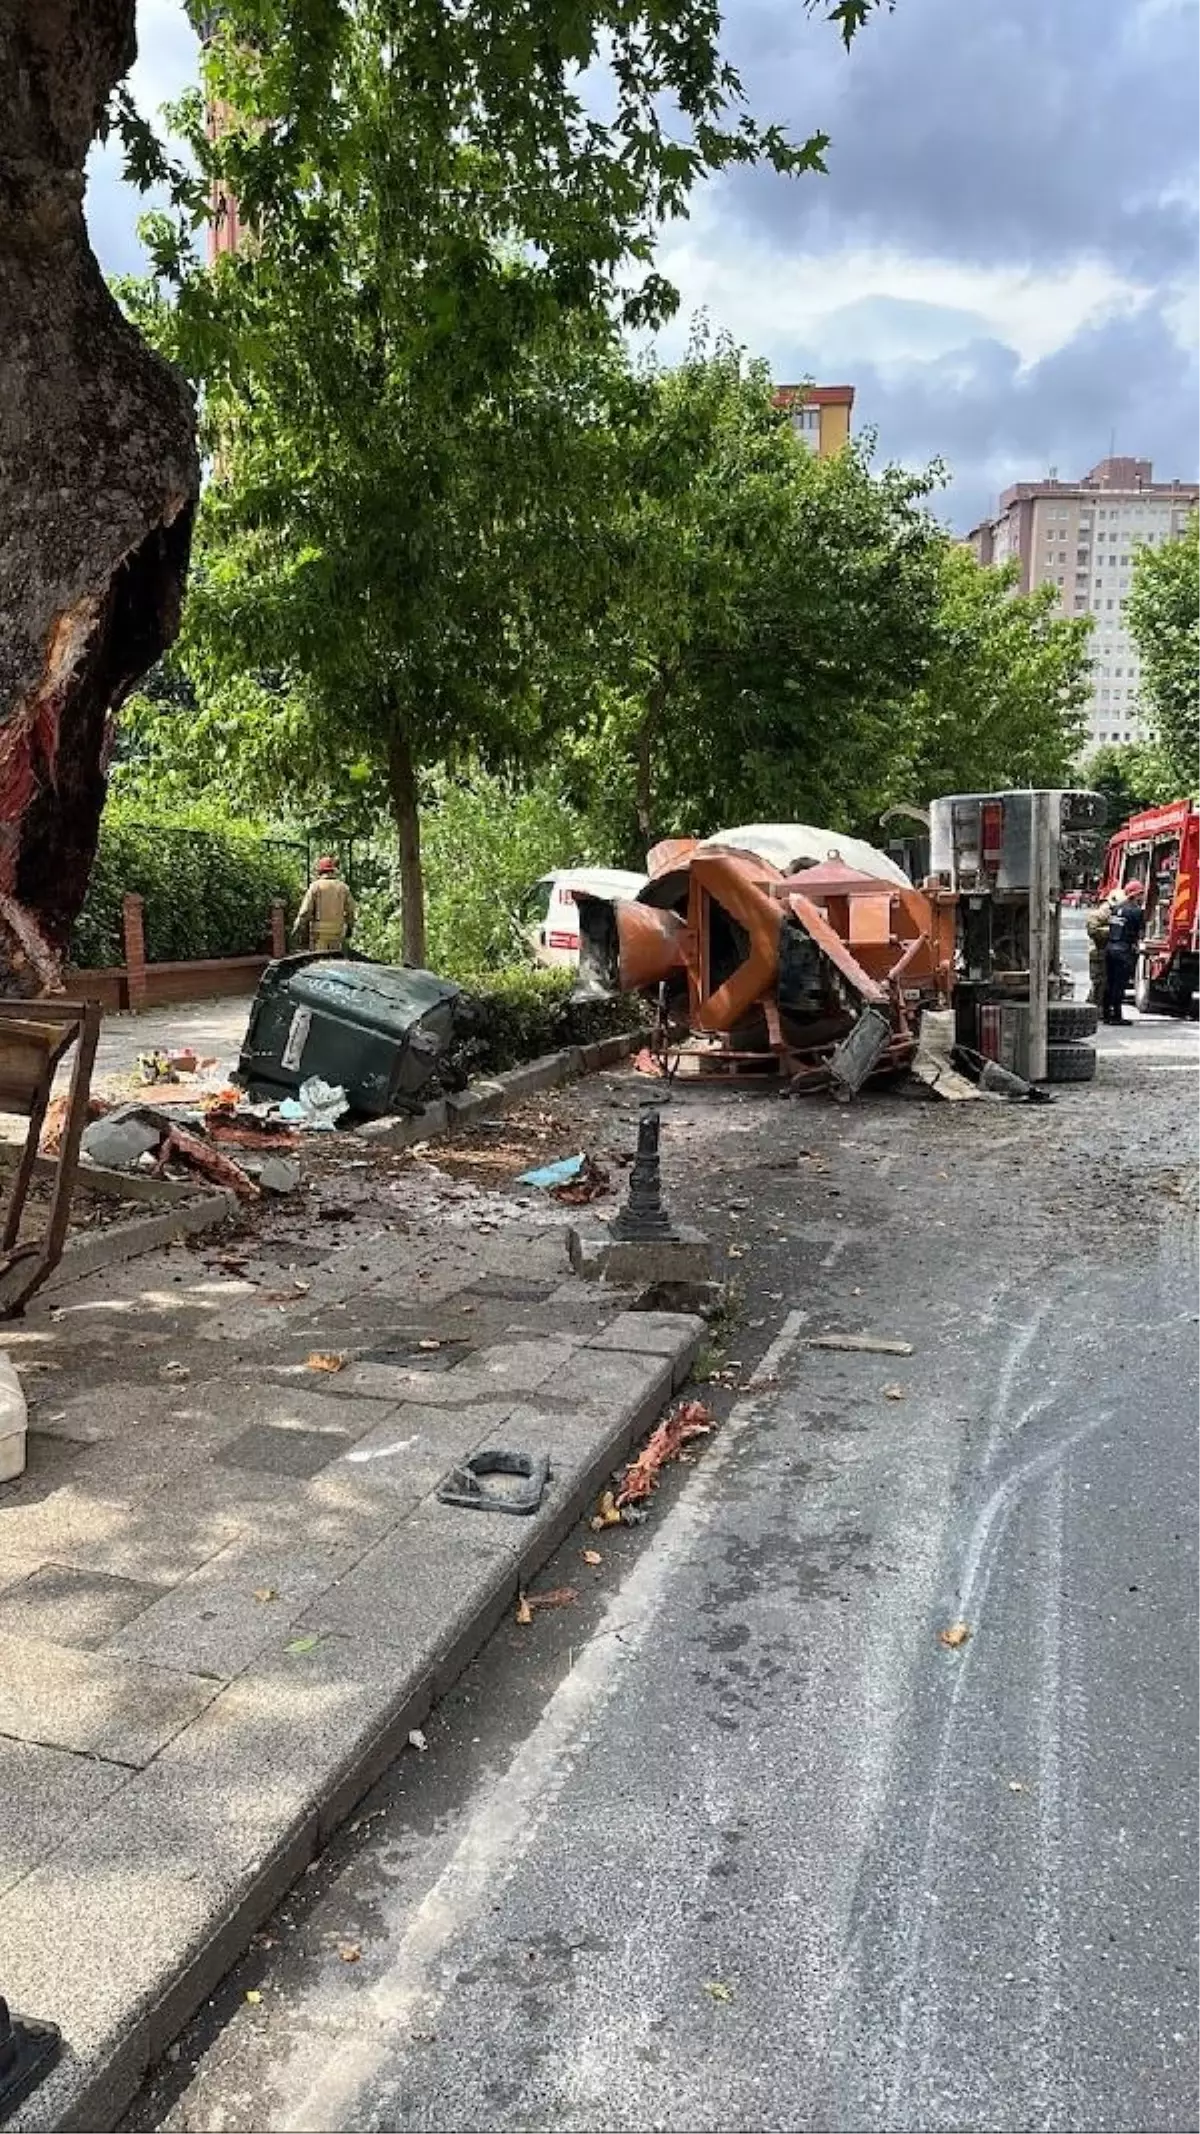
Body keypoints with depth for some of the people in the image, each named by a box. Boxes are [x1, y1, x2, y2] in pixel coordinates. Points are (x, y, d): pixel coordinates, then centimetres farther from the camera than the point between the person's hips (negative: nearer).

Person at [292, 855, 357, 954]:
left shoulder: (315, 886, -4)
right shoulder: (342, 887, 5)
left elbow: (306, 910, -8)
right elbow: (352, 910, 8)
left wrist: (297, 927, 0)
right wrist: (350, 927, 22)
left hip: (320, 931, -3)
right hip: (337, 931, 3)